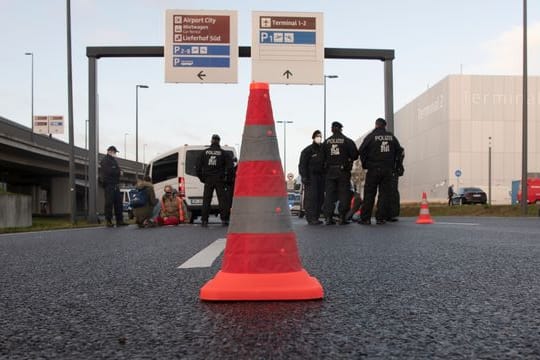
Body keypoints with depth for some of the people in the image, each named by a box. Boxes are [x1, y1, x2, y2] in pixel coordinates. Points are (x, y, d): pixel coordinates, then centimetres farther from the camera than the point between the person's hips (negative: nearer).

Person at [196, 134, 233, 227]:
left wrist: (201, 177, 9)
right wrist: (226, 174, 1)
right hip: (219, 180, -1)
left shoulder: (205, 152, 4)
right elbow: (230, 164, -9)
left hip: (208, 180, 1)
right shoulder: (223, 153, 0)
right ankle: (224, 220, -2)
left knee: (206, 200, 5)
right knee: (223, 200, 2)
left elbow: (199, 166, 3)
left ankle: (204, 220, 2)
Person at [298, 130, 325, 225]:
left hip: (320, 176, 6)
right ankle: (311, 218, -9)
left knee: (320, 197, 6)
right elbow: (302, 165, -6)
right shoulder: (307, 150, -4)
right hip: (311, 176, -6)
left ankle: (316, 217, 13)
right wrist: (304, 177, -14)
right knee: (311, 197, -10)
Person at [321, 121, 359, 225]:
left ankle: (328, 217, 4)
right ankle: (342, 217, -2)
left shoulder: (326, 142, 6)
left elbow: (322, 158, 6)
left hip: (330, 171, 3)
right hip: (343, 171, -3)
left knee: (329, 194, 6)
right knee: (344, 194, 2)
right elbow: (355, 155, -4)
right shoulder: (347, 141, -3)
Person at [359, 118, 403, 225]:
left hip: (373, 169, -3)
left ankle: (365, 218, 1)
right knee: (385, 193, 5)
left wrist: (365, 164, 3)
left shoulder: (371, 136, -4)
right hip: (388, 170, 3)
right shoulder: (391, 136, 7)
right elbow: (399, 151, 11)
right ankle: (381, 218, 3)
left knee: (369, 194, 2)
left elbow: (361, 151, -8)